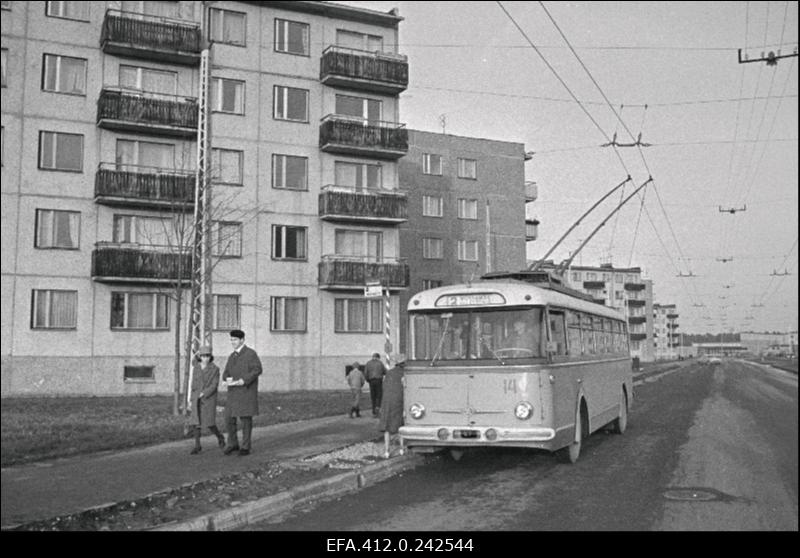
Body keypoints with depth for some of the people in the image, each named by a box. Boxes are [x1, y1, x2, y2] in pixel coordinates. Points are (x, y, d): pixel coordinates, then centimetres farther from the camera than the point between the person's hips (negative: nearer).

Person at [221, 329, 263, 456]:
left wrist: (244, 381, -25)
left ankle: (245, 447, 7)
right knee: (229, 418, 3)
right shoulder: (232, 356, 15)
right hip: (233, 393, 6)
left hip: (247, 392, -6)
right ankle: (232, 444, 17)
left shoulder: (250, 353, -7)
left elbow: (257, 370, -17)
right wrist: (226, 380, -10)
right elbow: (226, 373, 14)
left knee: (246, 419, -2)